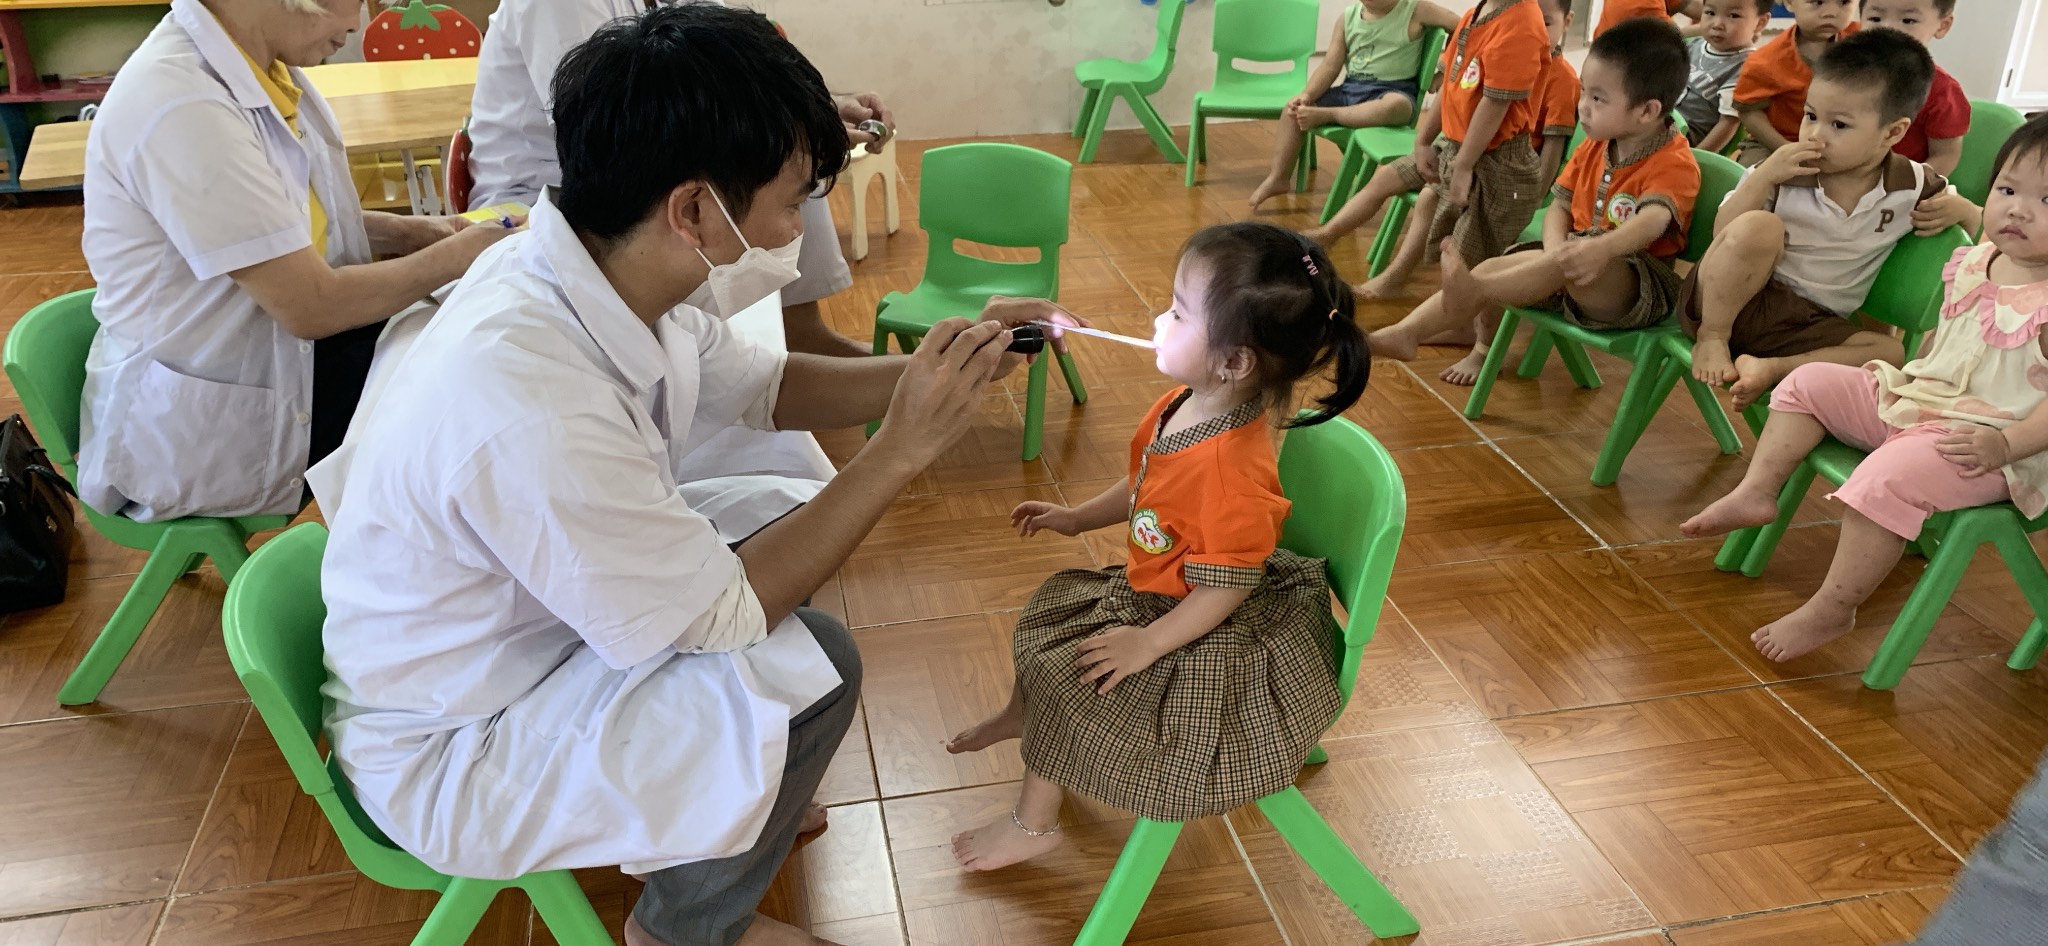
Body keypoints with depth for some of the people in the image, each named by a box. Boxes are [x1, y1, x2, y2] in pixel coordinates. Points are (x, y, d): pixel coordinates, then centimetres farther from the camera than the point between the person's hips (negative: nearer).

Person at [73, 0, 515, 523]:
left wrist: (405, 232, -1)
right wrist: (455, 256, -15)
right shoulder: (182, 106, -30)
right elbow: (313, 306, -26)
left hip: (270, 340, 8)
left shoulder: (253, 60, -3)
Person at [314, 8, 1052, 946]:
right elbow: (718, 617, -26)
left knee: (786, 497, 11)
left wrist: (918, 373, -8)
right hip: (447, 753, -8)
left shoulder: (595, 267, -13)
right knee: (807, 665, -19)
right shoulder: (532, 411, -38)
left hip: (519, 630, 9)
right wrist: (901, 448, -24)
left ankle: (745, 802, 31)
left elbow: (763, 385, 5)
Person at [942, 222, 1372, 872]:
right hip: (1150, 589, 10)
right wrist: (1077, 517, 12)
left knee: (1063, 678, -7)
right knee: (1052, 605, 22)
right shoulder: (1187, 404, -10)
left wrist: (1145, 646, -24)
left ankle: (1032, 824, 19)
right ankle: (1019, 718, 52)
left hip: (1207, 632, -9)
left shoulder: (1229, 468, -39)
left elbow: (1226, 587, -31)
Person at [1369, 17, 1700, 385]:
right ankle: (1420, 335, -3)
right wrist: (1559, 253, -19)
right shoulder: (1593, 148, 9)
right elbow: (1560, 207, 4)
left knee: (1586, 270, -39)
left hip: (1640, 286, -8)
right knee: (1494, 269, -8)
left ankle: (1474, 293, -47)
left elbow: (1654, 219, -35)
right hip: (1577, 259, 8)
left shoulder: (1674, 163, -15)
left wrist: (1601, 249, -56)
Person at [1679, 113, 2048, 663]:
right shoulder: (1973, 264, 5)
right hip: (1916, 399, 9)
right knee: (1809, 381, 6)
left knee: (1888, 477, -32)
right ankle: (1756, 493, 3)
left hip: (1983, 439, -9)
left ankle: (1831, 611, -22)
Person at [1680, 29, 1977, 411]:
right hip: (1737, 299, -3)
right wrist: (1763, 176, -23)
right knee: (1757, 227, -31)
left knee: (1890, 353, -21)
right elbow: (1723, 234, -10)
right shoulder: (1783, 172, -7)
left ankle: (1772, 368, -27)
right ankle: (1712, 336, -13)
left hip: (1813, 325, 3)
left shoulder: (1911, 186, 0)